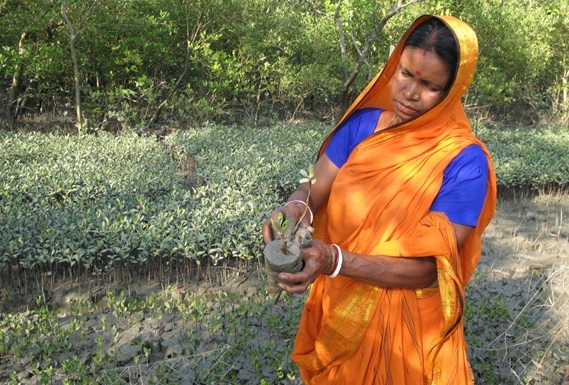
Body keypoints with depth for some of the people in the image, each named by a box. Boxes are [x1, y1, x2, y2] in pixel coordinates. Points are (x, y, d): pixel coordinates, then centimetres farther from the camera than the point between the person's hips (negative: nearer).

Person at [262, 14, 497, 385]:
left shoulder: (464, 161, -19)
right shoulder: (363, 123, -5)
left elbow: (428, 268, -22)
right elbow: (315, 190, -4)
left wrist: (336, 261, -34)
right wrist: (294, 207, -28)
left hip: (408, 325, -3)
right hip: (339, 310, 4)